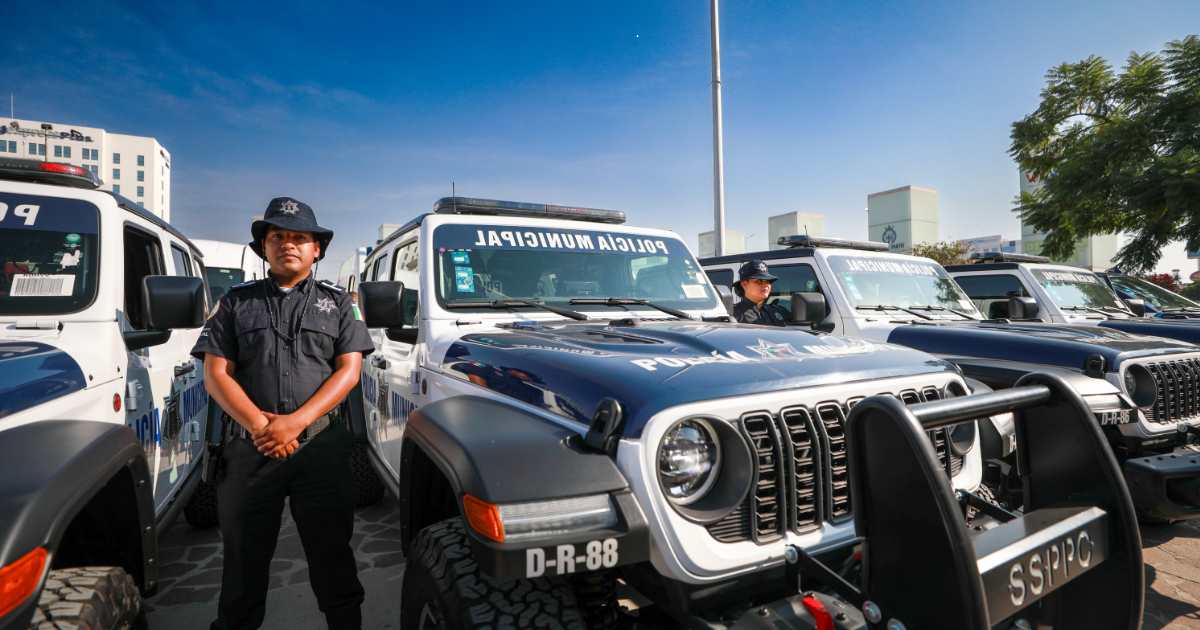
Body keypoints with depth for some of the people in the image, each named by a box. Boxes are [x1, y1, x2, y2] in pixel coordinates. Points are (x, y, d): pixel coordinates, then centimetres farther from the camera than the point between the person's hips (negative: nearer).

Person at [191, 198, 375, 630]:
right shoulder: (236, 301, 12)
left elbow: (348, 370, -1)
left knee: (331, 554, 5)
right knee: (244, 557, 12)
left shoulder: (337, 302, 9)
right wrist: (259, 424, -11)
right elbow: (216, 374, 4)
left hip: (322, 445, -1)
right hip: (250, 447, 2)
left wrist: (296, 421, -13)